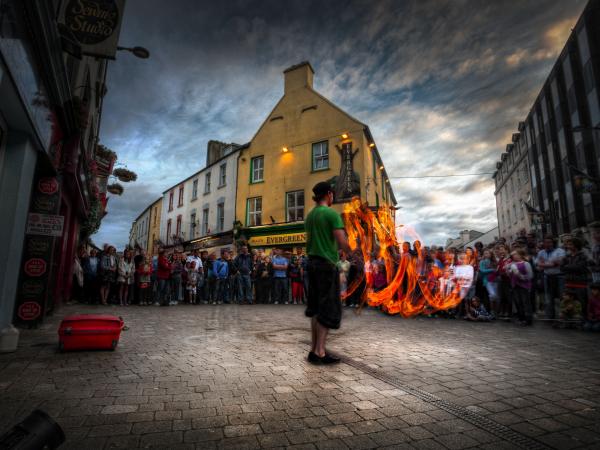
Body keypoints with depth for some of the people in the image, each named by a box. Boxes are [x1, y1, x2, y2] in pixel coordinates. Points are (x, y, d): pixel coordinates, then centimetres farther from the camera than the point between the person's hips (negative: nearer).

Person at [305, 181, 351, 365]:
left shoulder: (310, 215, 12)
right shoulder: (332, 214, -10)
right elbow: (342, 243, -16)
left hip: (312, 262, 8)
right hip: (327, 263, -7)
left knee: (316, 306, 12)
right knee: (329, 308, -1)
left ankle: (315, 348, 17)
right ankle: (319, 352, -2)